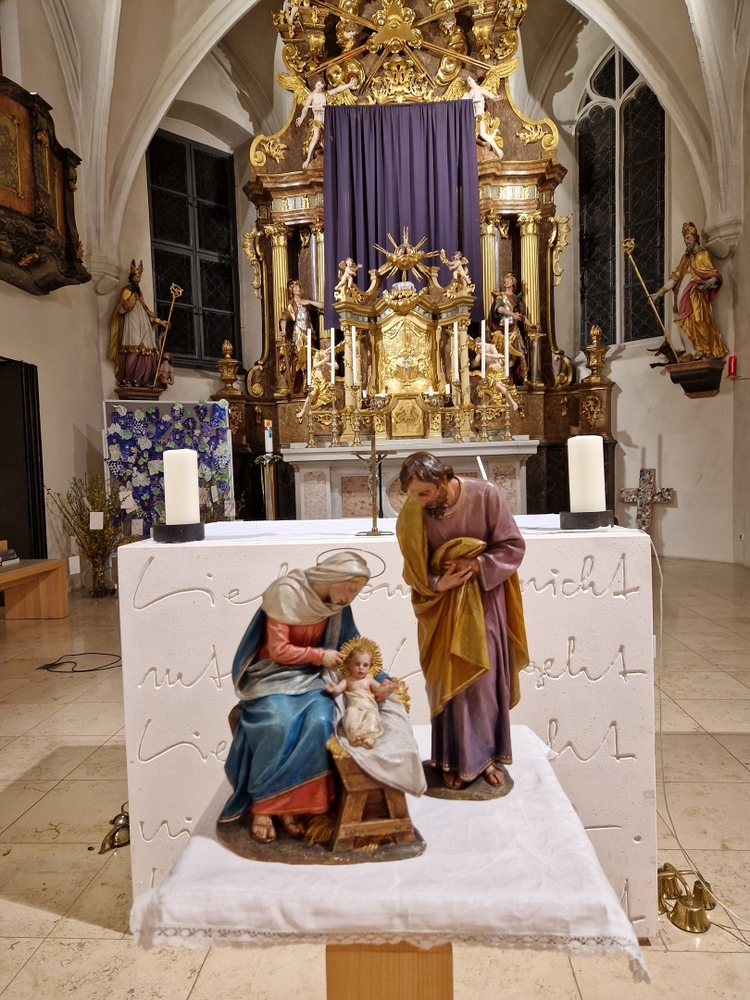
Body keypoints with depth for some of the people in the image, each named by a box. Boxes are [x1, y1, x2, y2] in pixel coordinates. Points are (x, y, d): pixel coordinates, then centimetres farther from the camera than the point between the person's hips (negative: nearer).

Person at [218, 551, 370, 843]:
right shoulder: (286, 593, -19)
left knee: (319, 722, -27)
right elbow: (278, 650, -17)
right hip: (273, 674, -4)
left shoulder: (336, 605, -1)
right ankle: (262, 804, -13)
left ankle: (293, 803, -13)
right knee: (279, 723, -33)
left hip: (308, 676, 4)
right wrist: (320, 655, -15)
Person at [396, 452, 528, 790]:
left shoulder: (485, 495, -18)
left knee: (487, 677, 9)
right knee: (449, 680, 5)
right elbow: (413, 570, -5)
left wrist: (477, 565, -23)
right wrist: (437, 584, -23)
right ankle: (454, 759, 21)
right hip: (442, 604, 0)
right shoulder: (411, 514, -14)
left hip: (485, 598, 0)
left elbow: (513, 546, -11)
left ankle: (488, 755, 26)